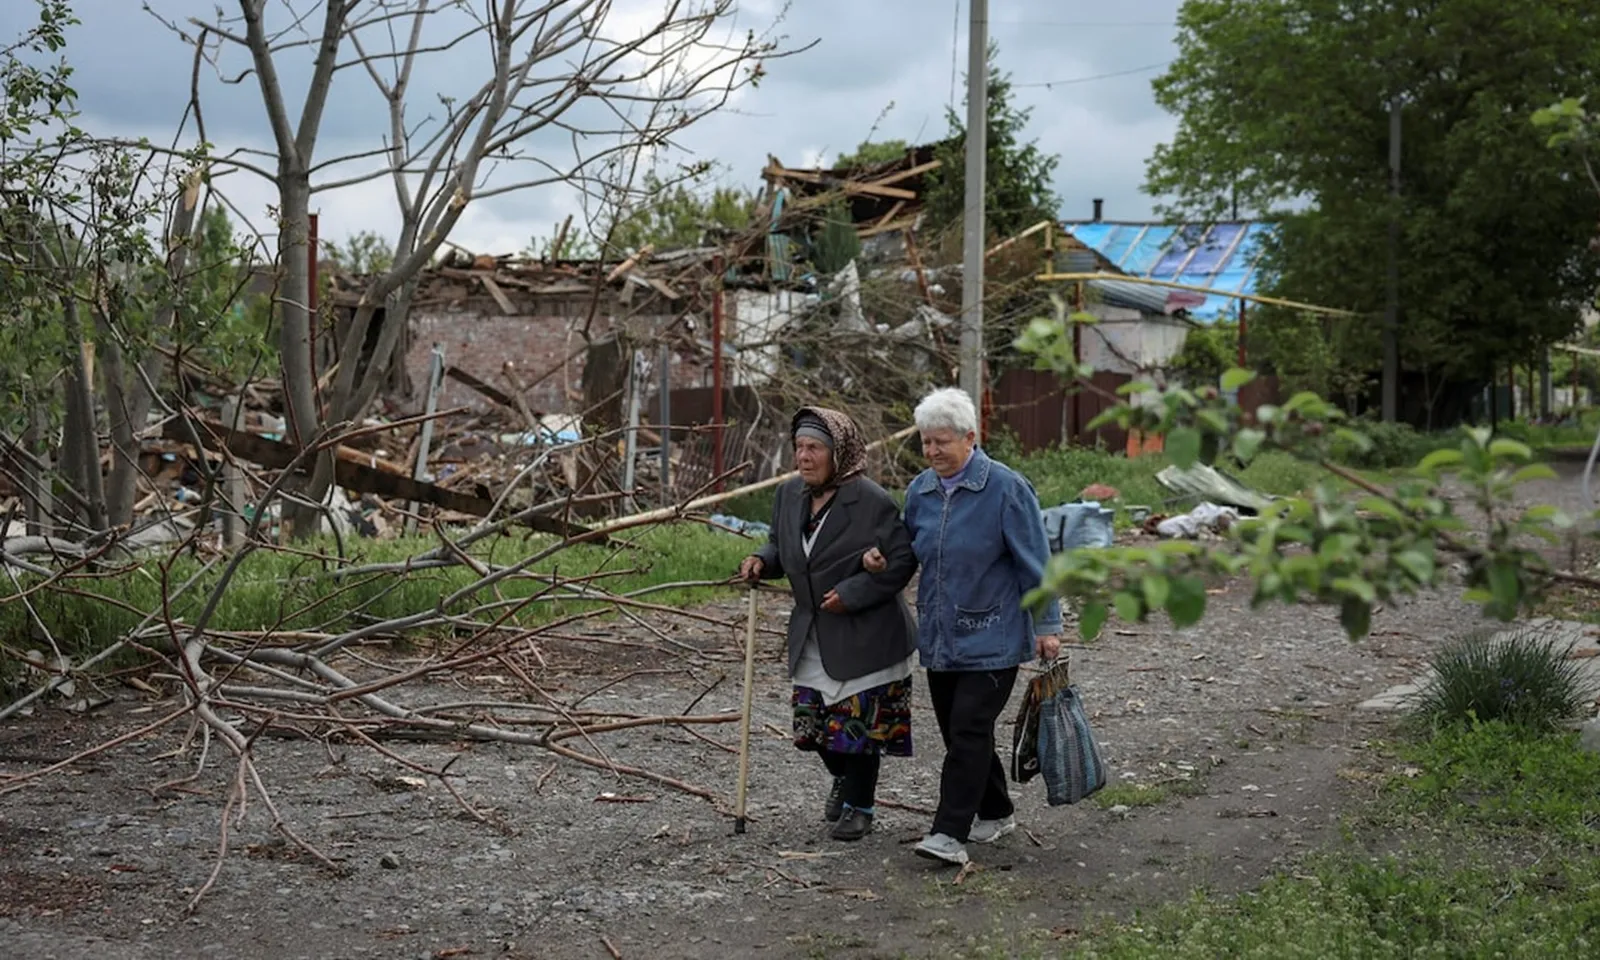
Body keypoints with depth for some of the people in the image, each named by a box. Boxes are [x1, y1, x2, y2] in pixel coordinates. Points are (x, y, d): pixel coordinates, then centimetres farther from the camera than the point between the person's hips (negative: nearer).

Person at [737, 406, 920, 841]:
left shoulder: (872, 502, -18)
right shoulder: (790, 495, 3)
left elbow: (902, 561, -14)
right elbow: (781, 545, 18)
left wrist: (850, 593, -21)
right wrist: (762, 561, -5)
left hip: (864, 638, -6)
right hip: (812, 637, 6)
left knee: (859, 724, 1)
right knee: (814, 723, 11)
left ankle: (859, 805, 21)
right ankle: (843, 779, 41)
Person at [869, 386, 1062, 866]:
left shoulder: (1006, 489, -12)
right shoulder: (920, 490, 6)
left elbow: (1034, 562, -9)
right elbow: (912, 549, 22)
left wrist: (1047, 624, -8)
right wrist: (881, 556, 0)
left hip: (991, 638, -7)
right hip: (939, 635, 7)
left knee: (969, 729, -11)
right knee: (956, 730, 13)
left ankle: (950, 833, -11)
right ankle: (995, 813, 31)